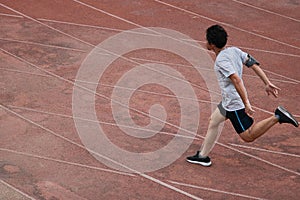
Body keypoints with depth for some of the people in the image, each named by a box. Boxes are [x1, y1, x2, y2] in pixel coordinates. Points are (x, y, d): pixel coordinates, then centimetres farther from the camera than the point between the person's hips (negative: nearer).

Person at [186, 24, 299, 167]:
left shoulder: (221, 60, -21)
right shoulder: (234, 50, 5)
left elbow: (236, 80, -29)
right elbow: (254, 65, 2)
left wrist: (246, 104, -30)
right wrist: (268, 84, 3)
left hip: (234, 103, -10)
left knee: (248, 136, -4)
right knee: (213, 121, 20)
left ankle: (277, 117, -12)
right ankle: (202, 156, 29)